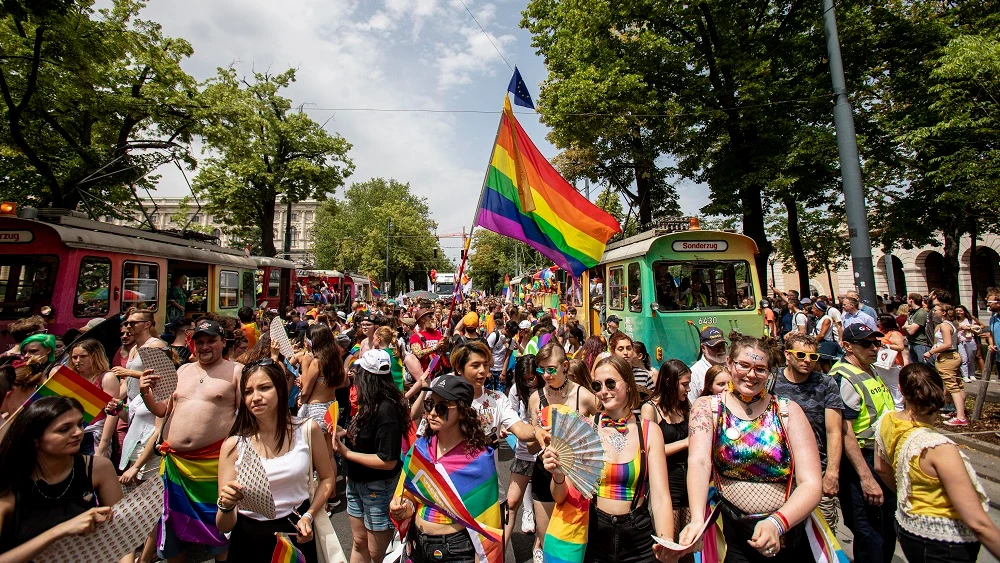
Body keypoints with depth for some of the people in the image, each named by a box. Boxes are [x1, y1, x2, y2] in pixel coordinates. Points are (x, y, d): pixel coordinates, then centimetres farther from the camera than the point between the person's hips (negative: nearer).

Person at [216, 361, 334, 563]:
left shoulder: (308, 430, -11)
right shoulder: (233, 445, -11)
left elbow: (327, 478, 4)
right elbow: (224, 526, -8)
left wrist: (309, 516, -9)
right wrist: (226, 506, -28)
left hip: (297, 534, 0)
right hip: (250, 540, 0)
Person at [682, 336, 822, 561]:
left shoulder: (788, 411, -3)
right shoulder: (707, 407, -5)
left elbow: (812, 483, -11)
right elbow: (699, 462, -19)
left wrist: (777, 523, -27)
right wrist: (697, 520, -35)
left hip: (788, 530, 1)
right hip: (732, 536, -1)